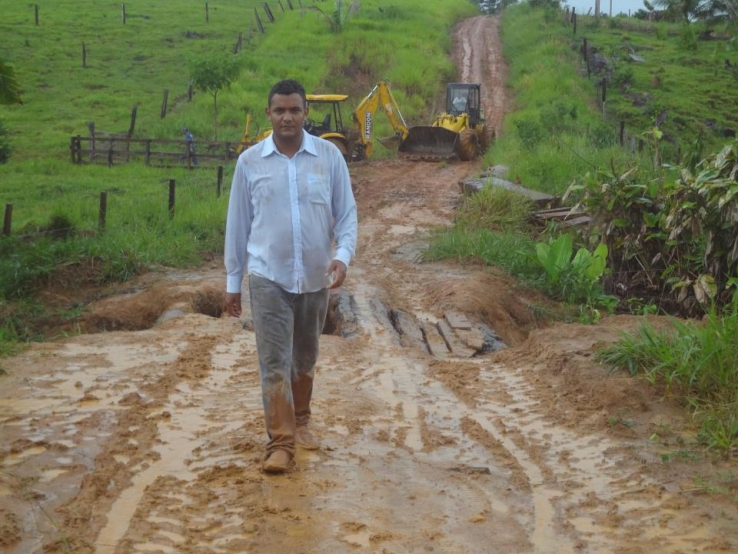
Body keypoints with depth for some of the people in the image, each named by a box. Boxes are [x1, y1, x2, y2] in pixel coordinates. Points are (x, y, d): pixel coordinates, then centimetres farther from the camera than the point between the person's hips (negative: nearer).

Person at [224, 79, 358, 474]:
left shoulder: (329, 156, -3)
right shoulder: (250, 161, -2)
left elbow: (347, 212, 0)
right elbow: (238, 223, 4)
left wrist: (343, 255, -17)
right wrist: (232, 280, 6)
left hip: (315, 276, 2)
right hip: (268, 276, -1)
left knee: (305, 358, 16)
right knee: (274, 361, -5)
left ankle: (300, 423, 35)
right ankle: (280, 442, 0)